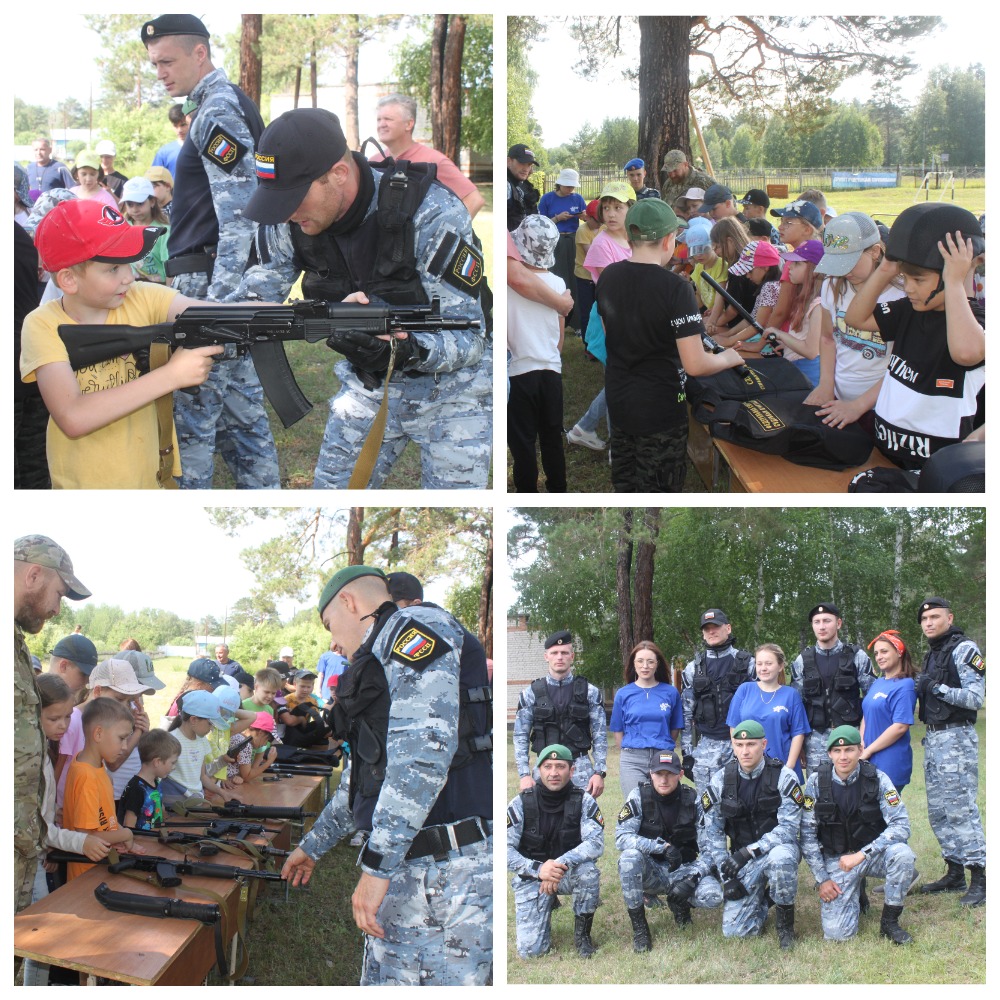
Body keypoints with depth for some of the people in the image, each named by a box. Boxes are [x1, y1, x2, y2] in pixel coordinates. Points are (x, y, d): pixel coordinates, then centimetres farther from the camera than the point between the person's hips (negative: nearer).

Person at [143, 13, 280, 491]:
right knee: (241, 411, 13)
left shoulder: (217, 112, -13)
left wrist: (216, 305, -25)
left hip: (210, 282, -10)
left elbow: (239, 217, -21)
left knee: (193, 414, -4)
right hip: (236, 284, 10)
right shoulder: (231, 104, 18)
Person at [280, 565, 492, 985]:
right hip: (407, 869, 10)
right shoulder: (386, 655, 26)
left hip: (447, 871, -10)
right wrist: (313, 845, 43)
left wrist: (377, 865, -20)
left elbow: (424, 748, -20)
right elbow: (362, 776, 36)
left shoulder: (414, 627, -6)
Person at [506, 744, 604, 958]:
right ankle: (548, 905, 21)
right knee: (531, 950, -13)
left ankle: (582, 933, -9)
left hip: (569, 871, 0)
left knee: (588, 871, -35)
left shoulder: (584, 801, -11)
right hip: (531, 876, 0)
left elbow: (596, 843, -22)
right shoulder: (521, 803, -12)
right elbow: (506, 850, -16)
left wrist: (562, 863, -38)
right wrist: (538, 869, -33)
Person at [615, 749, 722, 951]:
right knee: (630, 856, -34)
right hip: (651, 871, -1)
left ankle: (681, 903, 8)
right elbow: (621, 838, -21)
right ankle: (639, 926, -20)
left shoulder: (692, 799, -8)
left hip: (684, 870, 1)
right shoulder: (639, 796, -11)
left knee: (712, 896, -29)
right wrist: (662, 847, -33)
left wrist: (692, 878, -24)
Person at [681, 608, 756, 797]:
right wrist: (687, 752, 4)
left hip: (739, 743, -1)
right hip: (705, 746, 1)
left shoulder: (747, 664, 5)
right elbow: (686, 712, 9)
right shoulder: (693, 668, 9)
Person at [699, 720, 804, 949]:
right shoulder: (721, 780, -5)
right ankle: (762, 897, 24)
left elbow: (788, 828, -19)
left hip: (778, 847, -2)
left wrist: (749, 851, -28)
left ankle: (785, 920, -13)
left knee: (780, 858, -40)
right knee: (734, 930, -10)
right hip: (743, 860, 2)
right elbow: (712, 832, -2)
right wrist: (726, 876, -10)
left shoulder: (783, 777, -13)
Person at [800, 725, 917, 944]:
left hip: (872, 854, 0)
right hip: (835, 859, 0)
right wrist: (822, 879, -9)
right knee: (836, 933, -15)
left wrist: (862, 854, -27)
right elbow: (807, 834, -4)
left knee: (902, 854, -34)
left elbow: (901, 826, -19)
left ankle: (889, 922, -11)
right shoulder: (816, 782, -9)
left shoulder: (877, 779, -12)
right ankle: (855, 893, 20)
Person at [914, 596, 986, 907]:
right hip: (933, 738, 9)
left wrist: (938, 688, -21)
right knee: (938, 810, 11)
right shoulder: (931, 654, 17)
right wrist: (920, 690, 5)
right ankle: (954, 874, 19)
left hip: (956, 737, -9)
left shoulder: (963, 649, -10)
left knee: (961, 808, -12)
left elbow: (976, 698, -16)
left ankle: (980, 878, -9)